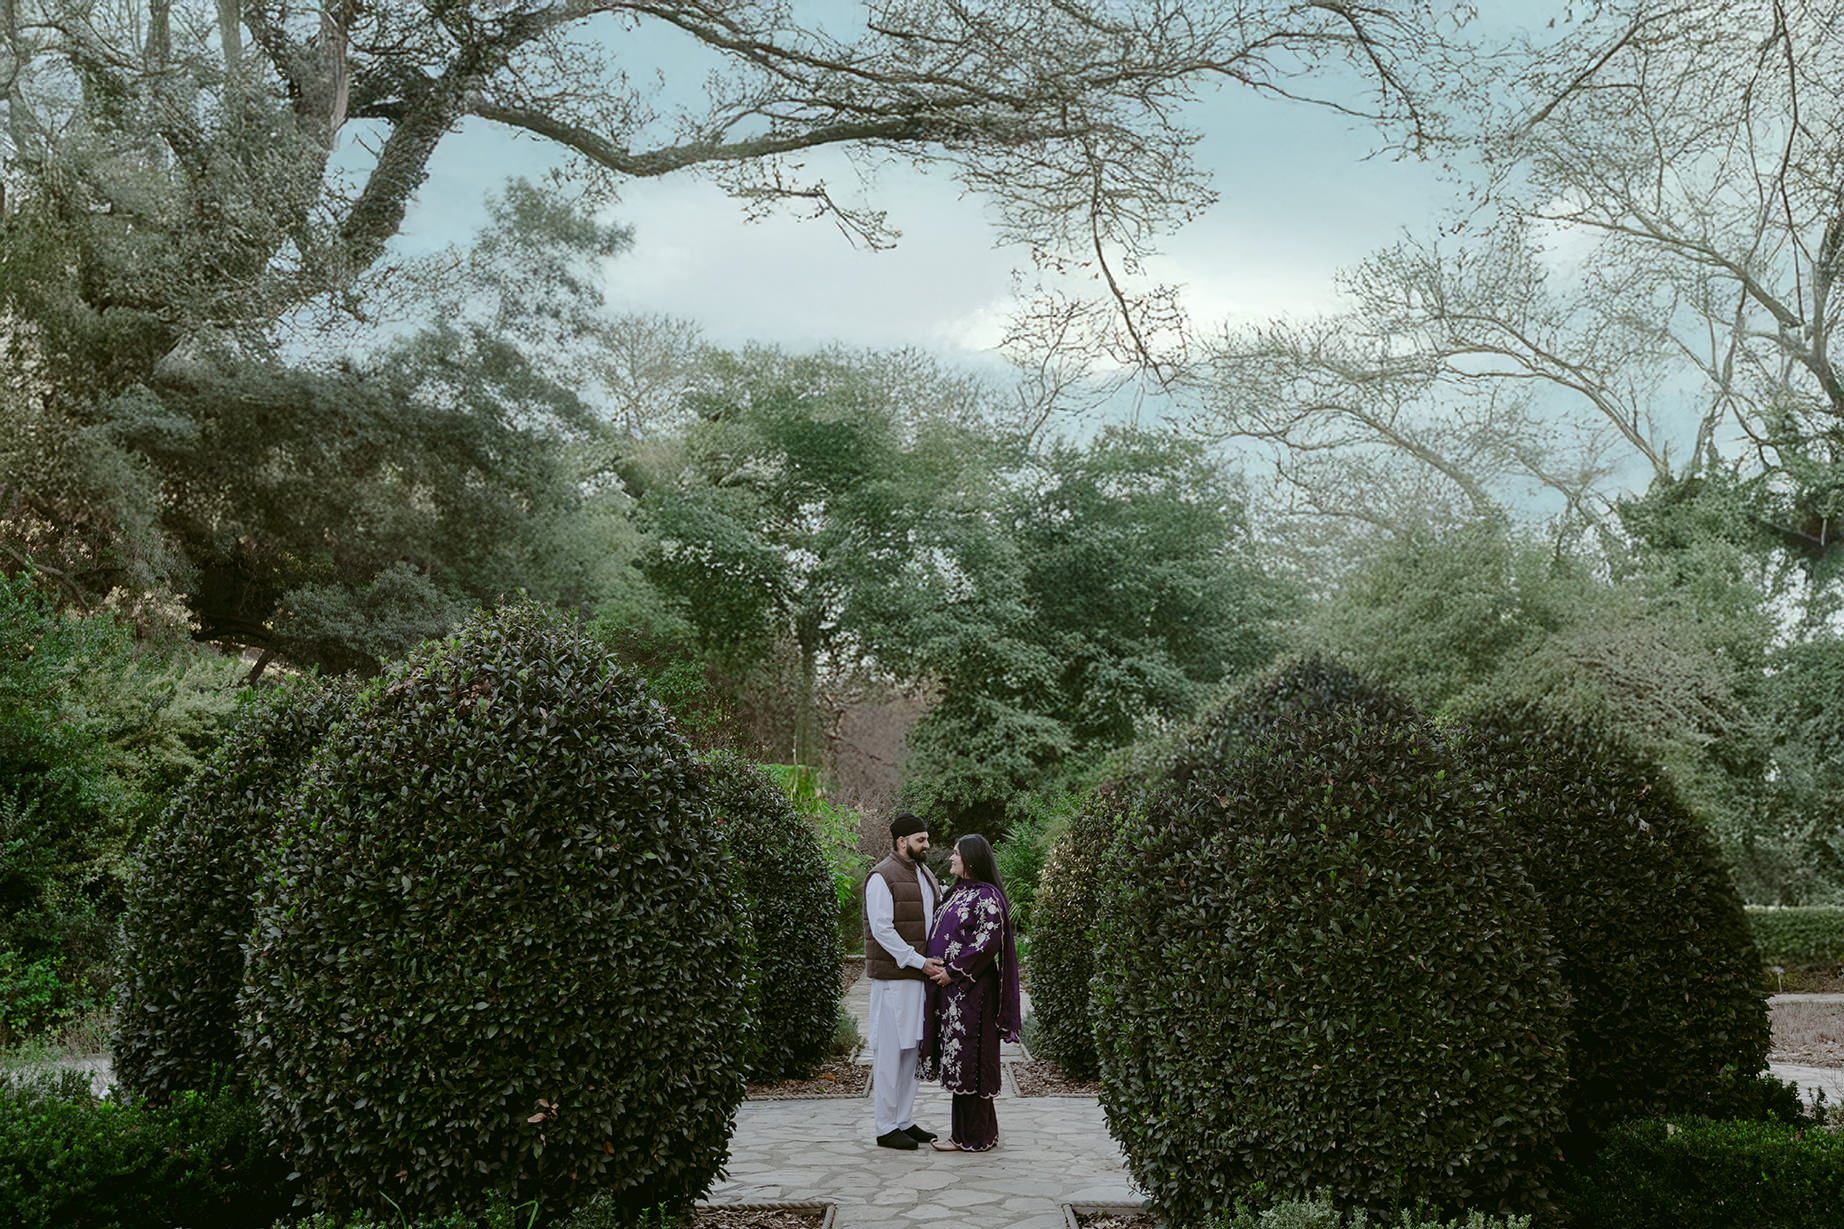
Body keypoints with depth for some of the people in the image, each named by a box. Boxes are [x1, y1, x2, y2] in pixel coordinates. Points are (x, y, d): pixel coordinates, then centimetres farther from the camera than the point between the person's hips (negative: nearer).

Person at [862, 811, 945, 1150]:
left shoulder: (925, 874, 16)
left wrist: (937, 960, 7)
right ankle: (886, 1128, 4)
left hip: (919, 975, 8)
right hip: (893, 976, -8)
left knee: (912, 1048, 12)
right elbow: (882, 930, -16)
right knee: (890, 1051, -3)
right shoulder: (882, 877, -10)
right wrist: (918, 961, -18)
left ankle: (904, 1121, 21)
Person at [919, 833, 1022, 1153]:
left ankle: (973, 1137, 4)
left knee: (969, 1058, -3)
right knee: (957, 1059, 12)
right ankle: (962, 1130, 19)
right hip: (951, 987, 9)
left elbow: (989, 941, -20)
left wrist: (953, 971, -18)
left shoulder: (986, 895, -14)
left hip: (970, 988, -9)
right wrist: (938, 969, 6)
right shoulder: (960, 892, 15)